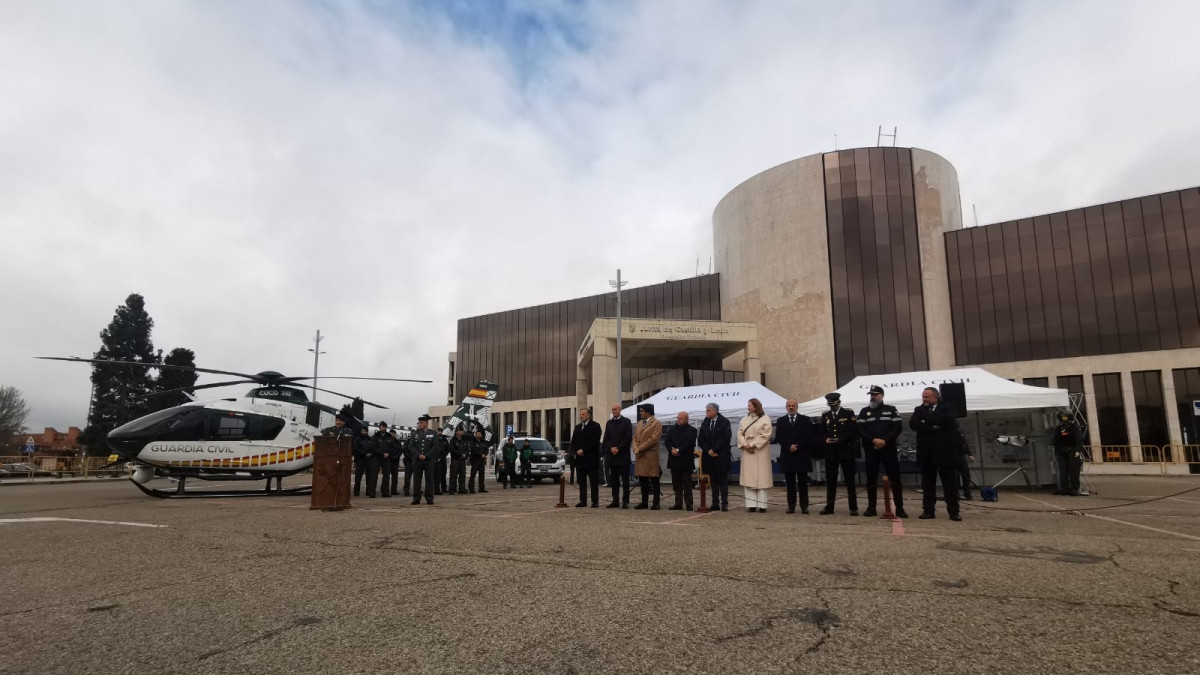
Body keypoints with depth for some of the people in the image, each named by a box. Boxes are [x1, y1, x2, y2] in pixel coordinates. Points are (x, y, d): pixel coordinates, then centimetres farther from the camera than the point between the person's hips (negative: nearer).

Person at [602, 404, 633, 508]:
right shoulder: (609, 423, 14)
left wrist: (618, 448, -12)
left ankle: (625, 501, 0)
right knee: (614, 479, 6)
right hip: (612, 455, 5)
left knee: (625, 480, -2)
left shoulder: (626, 422, 0)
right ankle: (615, 501, 10)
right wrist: (611, 448, -6)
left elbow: (628, 438, -6)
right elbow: (606, 438, 11)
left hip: (623, 455, -4)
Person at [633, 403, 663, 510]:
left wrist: (640, 449, -14)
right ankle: (644, 502, 17)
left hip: (651, 456, -7)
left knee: (654, 480, 0)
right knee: (643, 480, 10)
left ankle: (656, 503, 5)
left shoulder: (656, 423, -6)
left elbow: (653, 439, -15)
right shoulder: (639, 423, 18)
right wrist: (635, 448, -3)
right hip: (640, 456, 7)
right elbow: (635, 438, 16)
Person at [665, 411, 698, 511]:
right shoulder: (672, 429, 14)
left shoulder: (691, 430, -1)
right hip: (674, 460, 5)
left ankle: (688, 504, 3)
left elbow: (689, 443, -12)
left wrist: (678, 451, -18)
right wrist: (672, 450, -13)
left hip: (686, 461, -4)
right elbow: (667, 442, 5)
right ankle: (678, 504, 12)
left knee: (687, 484, -1)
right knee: (676, 484, 7)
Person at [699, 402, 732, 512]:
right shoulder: (704, 423, 10)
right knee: (713, 480, 7)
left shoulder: (724, 422, -4)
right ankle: (715, 503, 11)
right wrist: (708, 450, -7)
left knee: (723, 480, 0)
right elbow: (700, 439, 8)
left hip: (721, 457, -4)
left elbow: (726, 438, -11)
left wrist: (714, 449, -13)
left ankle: (724, 503, 5)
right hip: (709, 457, 4)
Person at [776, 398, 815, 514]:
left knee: (803, 482, 1)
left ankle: (804, 506, 6)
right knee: (790, 483, 3)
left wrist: (798, 446, -11)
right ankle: (791, 506, 7)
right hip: (787, 456, 1)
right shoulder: (781, 421, 11)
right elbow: (778, 437, 2)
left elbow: (809, 436, -2)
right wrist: (789, 447, -11)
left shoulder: (805, 420, 7)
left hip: (802, 456, -1)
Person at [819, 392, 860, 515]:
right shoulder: (825, 415, 12)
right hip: (830, 451, 3)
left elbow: (853, 431, -6)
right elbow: (822, 432, 15)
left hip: (846, 451, -3)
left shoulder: (848, 414, 1)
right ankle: (829, 506, 11)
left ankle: (853, 507, 7)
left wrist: (840, 440, -16)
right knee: (830, 480, 5)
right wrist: (826, 439, -7)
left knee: (850, 480, 1)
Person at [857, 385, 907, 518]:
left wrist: (885, 441, -12)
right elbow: (860, 430, 1)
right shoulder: (864, 412, 10)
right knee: (871, 479, 3)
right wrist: (873, 440, -14)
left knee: (895, 478, -3)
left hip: (889, 449, -1)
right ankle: (871, 508, 10)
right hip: (871, 450, 1)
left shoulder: (891, 410, 7)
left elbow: (898, 427, -1)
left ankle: (899, 508, 4)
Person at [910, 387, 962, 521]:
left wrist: (926, 418, -11)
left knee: (950, 483, 1)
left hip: (945, 450, -3)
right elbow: (913, 424, -5)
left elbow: (947, 419, -18)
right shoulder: (919, 410, 11)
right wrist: (932, 427, -17)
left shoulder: (948, 407, 2)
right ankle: (928, 510, 10)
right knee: (927, 483, 5)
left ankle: (953, 511, 7)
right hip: (927, 452, 3)